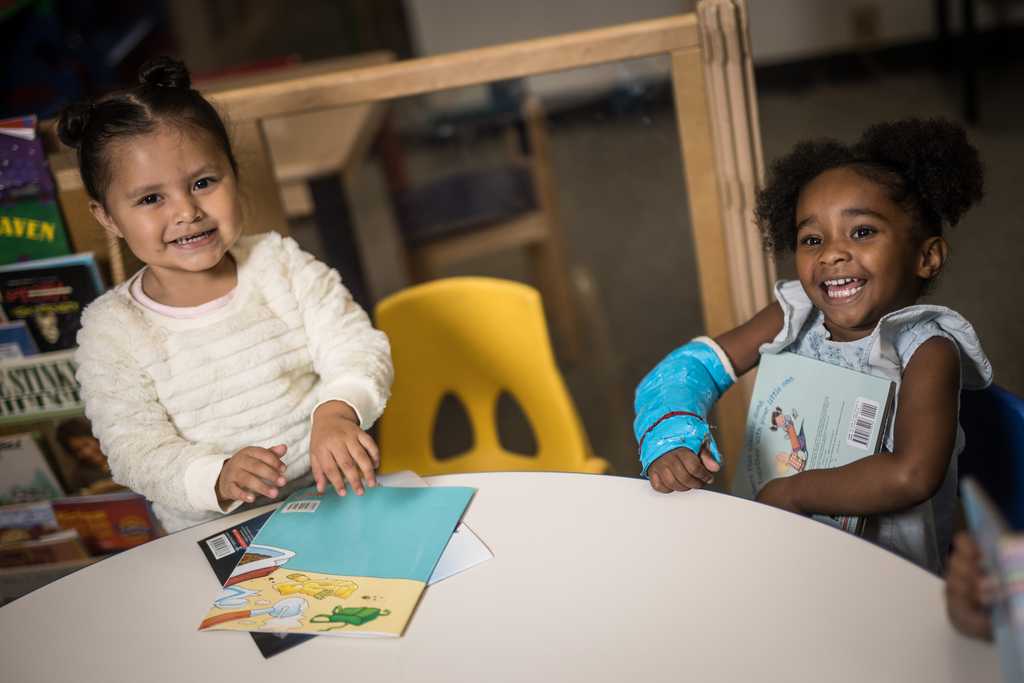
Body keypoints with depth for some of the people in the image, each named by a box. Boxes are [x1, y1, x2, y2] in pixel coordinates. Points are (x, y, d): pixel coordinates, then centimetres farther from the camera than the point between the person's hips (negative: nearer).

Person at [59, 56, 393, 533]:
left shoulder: (279, 263, 2)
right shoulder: (111, 330, -1)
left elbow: (356, 348, -4)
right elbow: (135, 448, -7)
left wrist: (337, 411, -26)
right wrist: (218, 477, -26)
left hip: (338, 494, 0)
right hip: (214, 537, 1)